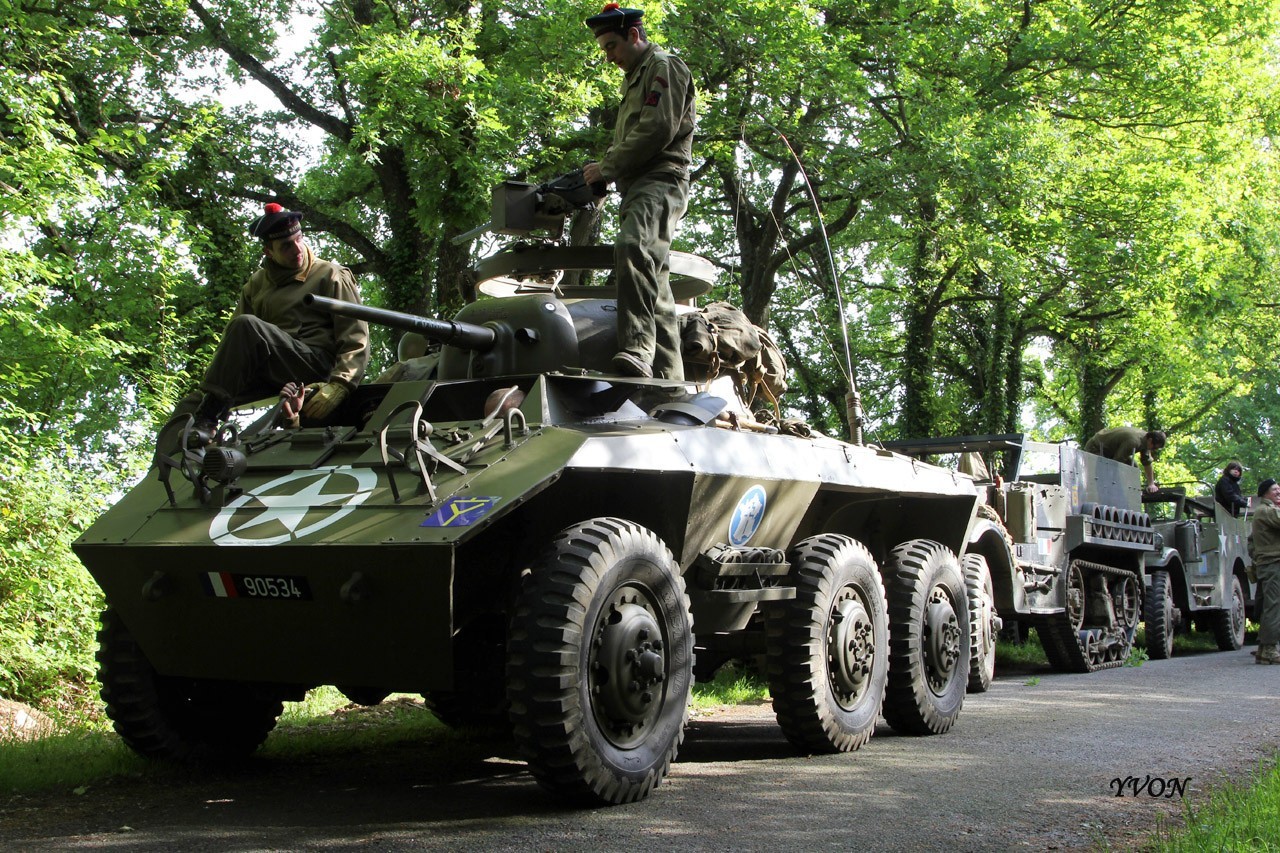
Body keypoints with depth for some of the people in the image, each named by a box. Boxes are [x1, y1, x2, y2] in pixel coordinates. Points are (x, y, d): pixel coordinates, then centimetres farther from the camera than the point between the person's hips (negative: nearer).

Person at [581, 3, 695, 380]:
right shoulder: (635, 78, 32)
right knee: (655, 286, 4)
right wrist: (604, 169, 13)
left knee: (634, 249, -34)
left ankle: (636, 352, -49)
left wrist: (607, 167, -10)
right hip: (637, 187, 11)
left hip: (659, 181, -11)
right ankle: (667, 376, 2)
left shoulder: (664, 67, 1)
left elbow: (656, 131, -13)